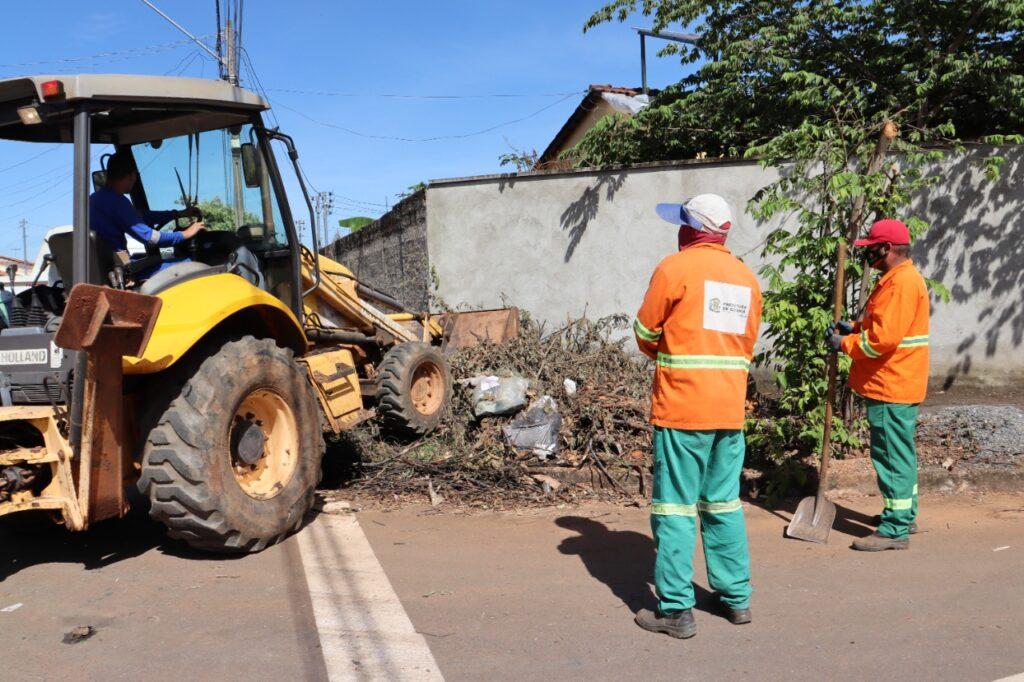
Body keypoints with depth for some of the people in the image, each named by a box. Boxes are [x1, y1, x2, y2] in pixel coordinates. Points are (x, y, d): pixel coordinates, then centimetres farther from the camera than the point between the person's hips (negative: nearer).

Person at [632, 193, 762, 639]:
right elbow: (747, 344, 15)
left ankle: (676, 609, 3)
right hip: (730, 407, 6)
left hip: (681, 406, -6)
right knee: (724, 503, 16)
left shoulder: (675, 268, -7)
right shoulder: (746, 277, 11)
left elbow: (645, 332, -3)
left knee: (675, 507, 0)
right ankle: (736, 597, 24)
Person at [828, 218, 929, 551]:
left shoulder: (901, 283, -20)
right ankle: (905, 516, 31)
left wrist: (845, 344, -13)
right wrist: (854, 327, 6)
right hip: (898, 385, 11)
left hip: (891, 387, -11)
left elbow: (883, 338, -26)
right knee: (900, 452, 19)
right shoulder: (897, 279, 15)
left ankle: (895, 530, 1)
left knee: (892, 456, -5)